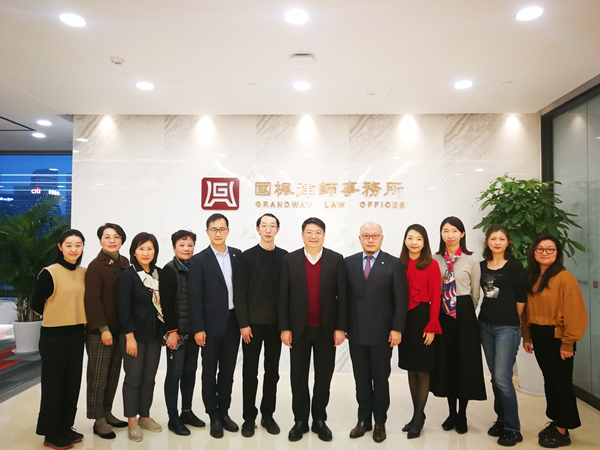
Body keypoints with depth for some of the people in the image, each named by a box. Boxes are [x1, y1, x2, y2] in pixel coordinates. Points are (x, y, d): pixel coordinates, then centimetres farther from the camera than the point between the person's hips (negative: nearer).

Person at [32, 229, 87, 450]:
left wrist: (73, 316, 5)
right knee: (53, 383, 5)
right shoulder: (49, 273, -14)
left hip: (77, 334, 5)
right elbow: (36, 305, -7)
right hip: (54, 335, -5)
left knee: (72, 383, 13)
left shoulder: (85, 273, 2)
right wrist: (57, 316, 4)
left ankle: (65, 428, 28)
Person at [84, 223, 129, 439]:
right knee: (98, 376, 4)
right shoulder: (95, 265, -11)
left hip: (120, 328, 6)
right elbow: (93, 300, -14)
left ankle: (107, 412, 26)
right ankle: (99, 421, 14)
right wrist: (103, 329, -16)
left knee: (113, 374, 13)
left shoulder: (124, 263, 7)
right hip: (100, 331, -6)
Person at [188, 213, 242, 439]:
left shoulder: (238, 255, 4)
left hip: (233, 322, 3)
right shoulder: (199, 260, -7)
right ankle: (214, 417, 22)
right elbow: (195, 298, -9)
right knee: (209, 372, 9)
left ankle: (224, 413, 29)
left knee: (227, 371, 14)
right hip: (211, 324, -3)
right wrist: (198, 329, -12)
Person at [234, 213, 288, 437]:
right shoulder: (248, 256, -3)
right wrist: (243, 323, -10)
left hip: (276, 323, 2)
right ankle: (249, 417, 21)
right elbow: (240, 293, -5)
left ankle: (268, 414, 26)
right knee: (250, 372, 7)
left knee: (272, 371, 11)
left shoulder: (284, 257, 3)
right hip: (253, 322, -2)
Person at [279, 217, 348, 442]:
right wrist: (285, 328, -5)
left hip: (326, 329, 0)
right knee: (298, 377, 10)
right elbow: (284, 296, -1)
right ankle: (300, 420, 26)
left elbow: (342, 296, -3)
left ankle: (319, 420, 28)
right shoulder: (290, 259, -1)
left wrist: (340, 328, -7)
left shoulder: (336, 260, -2)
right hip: (299, 329, 0)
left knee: (323, 377, 11)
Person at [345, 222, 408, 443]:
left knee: (380, 379, 11)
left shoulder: (394, 264, -4)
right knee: (361, 380, 13)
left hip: (382, 333, -2)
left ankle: (380, 422, 27)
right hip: (356, 332, 2)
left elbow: (401, 300, -5)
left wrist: (397, 329, -10)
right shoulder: (349, 263, 4)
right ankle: (364, 419, 28)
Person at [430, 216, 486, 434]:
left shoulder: (471, 260, -1)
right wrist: (437, 308, 4)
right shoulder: (435, 259, 3)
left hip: (464, 313, -2)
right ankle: (451, 412, 25)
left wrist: (466, 311, 5)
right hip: (442, 313, 2)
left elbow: (475, 293, 4)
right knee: (445, 361, 9)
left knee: (464, 363, 4)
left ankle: (462, 415, 19)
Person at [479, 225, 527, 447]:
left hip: (507, 328, -5)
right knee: (495, 377, 14)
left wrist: (511, 319, 3)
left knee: (503, 378, -5)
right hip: (485, 326, 5)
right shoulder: (482, 265, 6)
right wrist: (492, 313, 6)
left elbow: (521, 298, -6)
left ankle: (512, 429, 10)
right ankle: (502, 420, 28)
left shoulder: (514, 266, -8)